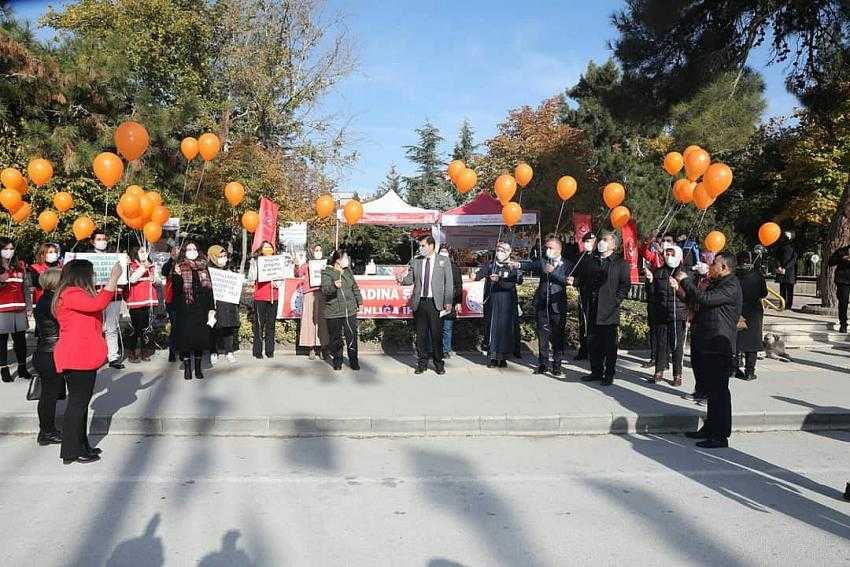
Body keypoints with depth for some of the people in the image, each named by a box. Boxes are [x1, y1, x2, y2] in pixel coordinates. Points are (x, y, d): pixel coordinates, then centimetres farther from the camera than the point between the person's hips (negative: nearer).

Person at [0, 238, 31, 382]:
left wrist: (28, 306, 8)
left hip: (19, 309, 3)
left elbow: (26, 287, 11)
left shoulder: (20, 265, 10)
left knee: (20, 339, 6)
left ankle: (22, 367, 16)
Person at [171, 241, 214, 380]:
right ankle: (187, 368, 10)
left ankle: (198, 368, 15)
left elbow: (209, 288, 10)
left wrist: (211, 308, 5)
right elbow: (176, 289, -4)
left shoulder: (203, 267, 11)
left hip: (201, 308, 2)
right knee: (186, 336, -1)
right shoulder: (179, 268, 3)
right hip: (185, 308, -2)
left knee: (200, 336, 4)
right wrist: (177, 276, -23)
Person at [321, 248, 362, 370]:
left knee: (352, 336, 3)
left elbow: (355, 287, 23)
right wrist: (334, 286, -37)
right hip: (333, 313, -4)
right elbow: (325, 289, -18)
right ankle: (337, 361, 17)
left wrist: (359, 301, 21)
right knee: (335, 338, 4)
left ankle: (353, 361, 13)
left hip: (350, 310, 4)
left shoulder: (348, 271, 13)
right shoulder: (327, 272, -5)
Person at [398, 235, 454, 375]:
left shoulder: (444, 262, 4)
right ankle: (422, 362, 18)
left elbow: (449, 283, 3)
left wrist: (448, 302, -3)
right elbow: (410, 278, 9)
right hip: (419, 302, 2)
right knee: (421, 334, 7)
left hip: (435, 302, -2)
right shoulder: (415, 262, 10)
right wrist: (402, 280, -14)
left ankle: (439, 363, 13)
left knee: (436, 334, 1)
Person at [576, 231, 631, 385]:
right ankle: (596, 371, 20)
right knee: (594, 342, 9)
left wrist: (616, 300, -12)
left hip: (610, 309, -4)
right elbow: (582, 279, 18)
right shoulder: (591, 261, 15)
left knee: (610, 343, 1)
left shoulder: (620, 263, 1)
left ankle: (609, 374, 10)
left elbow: (625, 284, -3)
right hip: (593, 309, 5)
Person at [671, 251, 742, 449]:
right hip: (707, 345, 10)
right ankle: (710, 428, 28)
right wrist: (680, 288, 10)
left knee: (719, 392, -4)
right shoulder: (716, 284, 18)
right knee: (711, 390, 17)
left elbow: (705, 299, -25)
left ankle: (721, 436, 3)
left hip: (719, 347, -10)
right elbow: (697, 303, 21)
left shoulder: (731, 286, -14)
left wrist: (686, 281, -15)